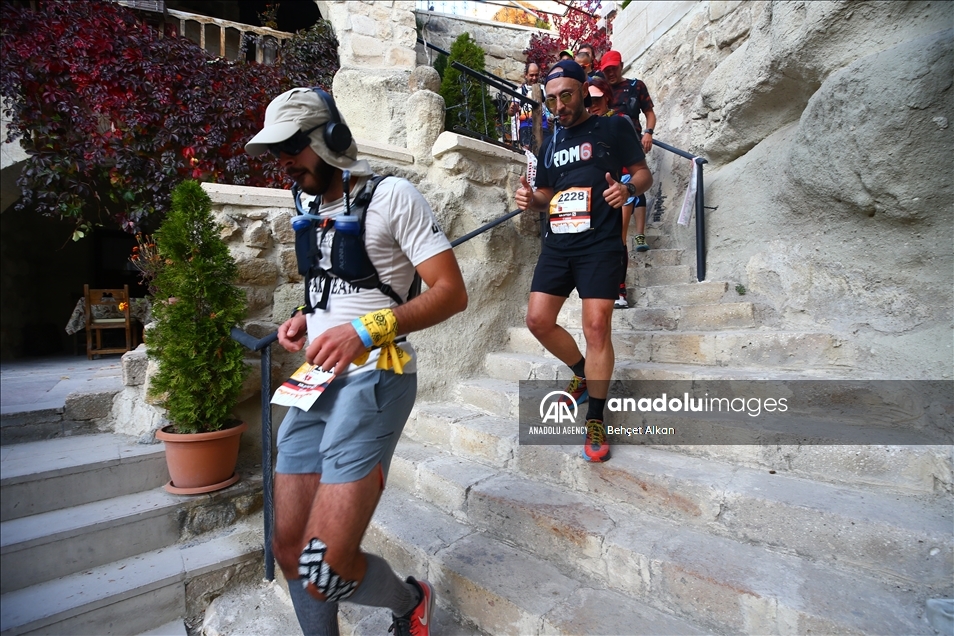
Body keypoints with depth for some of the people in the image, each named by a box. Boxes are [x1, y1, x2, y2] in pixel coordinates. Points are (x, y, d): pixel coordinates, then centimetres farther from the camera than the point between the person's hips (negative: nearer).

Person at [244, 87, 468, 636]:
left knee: (324, 572, -10)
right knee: (291, 554, 10)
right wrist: (306, 319, 8)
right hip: (314, 384, 8)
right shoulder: (313, 210, 17)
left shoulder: (393, 196, -6)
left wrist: (367, 331, -23)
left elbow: (451, 292, -12)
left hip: (371, 381, -8)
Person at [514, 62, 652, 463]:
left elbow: (643, 174, 4)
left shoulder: (613, 128, 4)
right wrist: (531, 199, 1)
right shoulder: (550, 144, 19)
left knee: (596, 326, -14)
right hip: (557, 244, 6)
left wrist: (628, 188, -19)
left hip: (600, 243, -5)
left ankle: (595, 422, 1)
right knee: (538, 320, -1)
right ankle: (583, 374, 25)